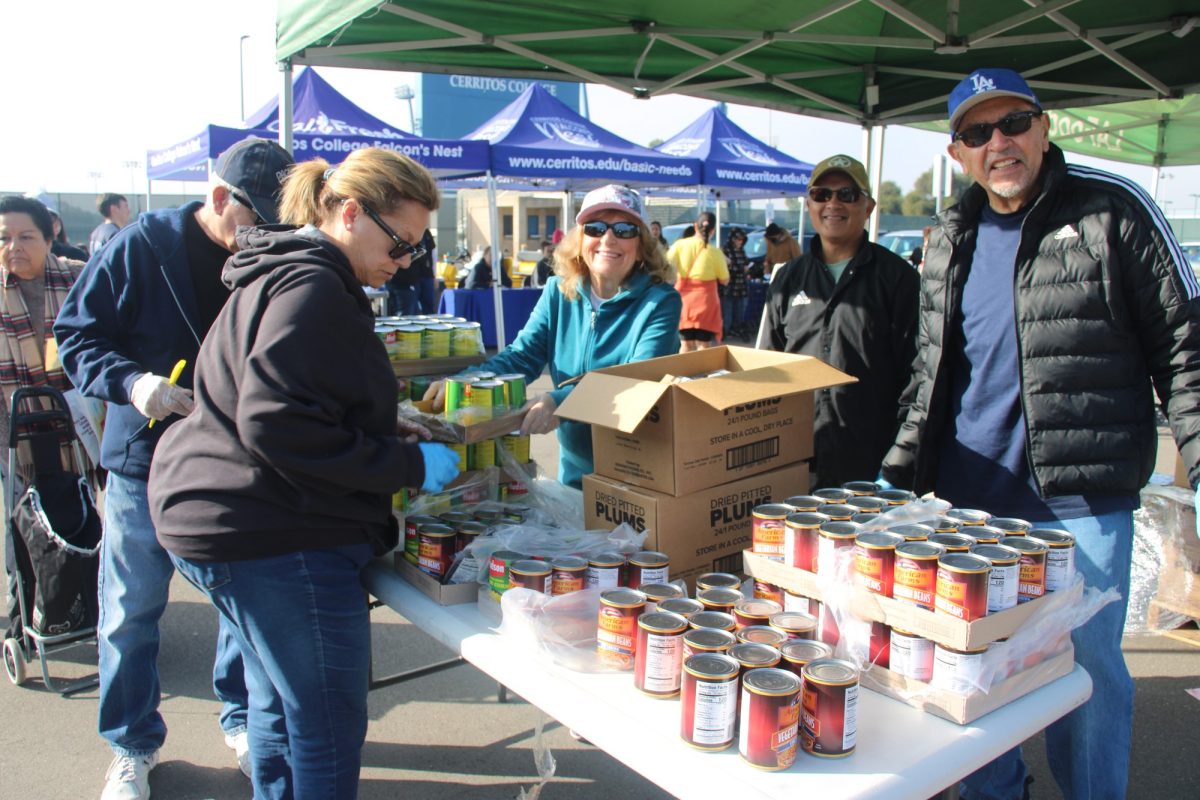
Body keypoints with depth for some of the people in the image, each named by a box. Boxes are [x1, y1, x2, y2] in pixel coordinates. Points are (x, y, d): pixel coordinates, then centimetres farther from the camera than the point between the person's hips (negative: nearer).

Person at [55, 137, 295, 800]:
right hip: (146, 462, -1)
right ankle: (132, 745, 32)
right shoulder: (143, 245, -9)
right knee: (130, 614, 10)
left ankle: (244, 720, 36)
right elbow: (75, 335, -5)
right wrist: (131, 382, -22)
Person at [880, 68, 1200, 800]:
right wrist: (901, 469, 11)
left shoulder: (1113, 211, -5)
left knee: (1087, 670, 7)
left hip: (1080, 502, -4)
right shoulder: (949, 241, 9)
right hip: (965, 500, 5)